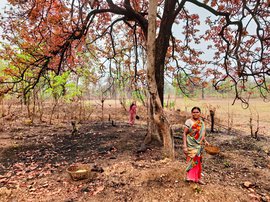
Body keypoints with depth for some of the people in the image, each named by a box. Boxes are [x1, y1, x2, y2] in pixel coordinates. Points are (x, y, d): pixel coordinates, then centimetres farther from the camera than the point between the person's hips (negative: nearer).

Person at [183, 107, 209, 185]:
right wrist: (184, 146, -18)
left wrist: (205, 141, 2)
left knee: (198, 161, 13)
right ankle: (189, 176, 6)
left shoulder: (202, 123, 7)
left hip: (198, 145, 6)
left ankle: (197, 178, 26)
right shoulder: (189, 122, -11)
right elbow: (184, 134, -12)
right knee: (193, 160, -8)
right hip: (191, 145, -6)